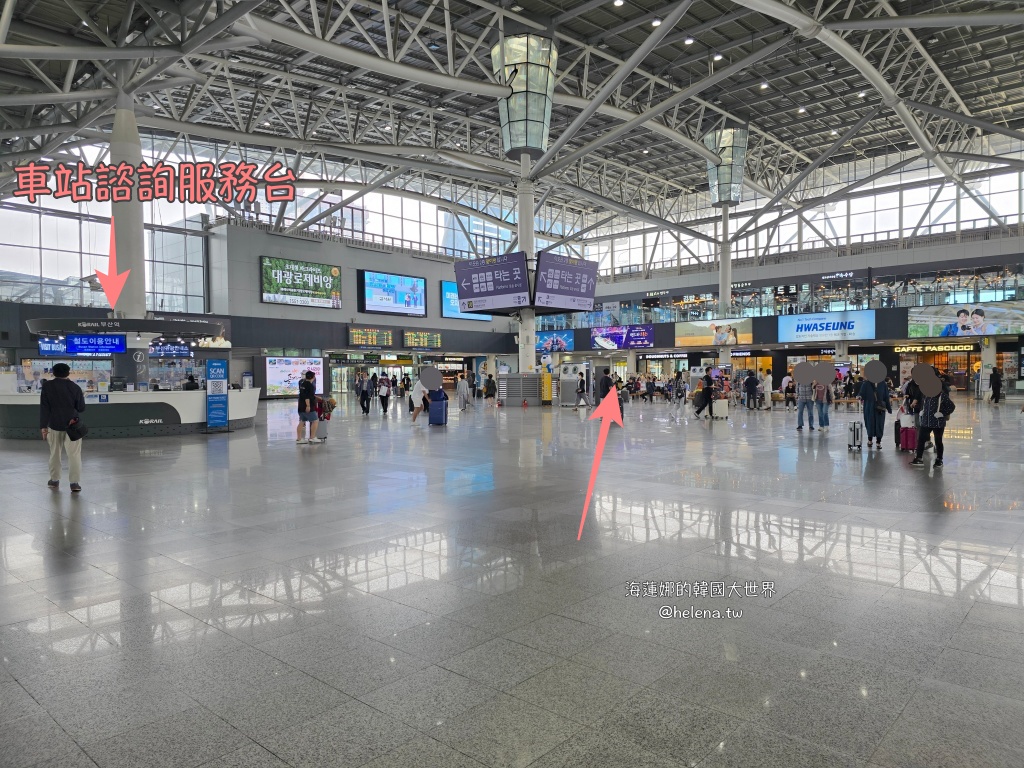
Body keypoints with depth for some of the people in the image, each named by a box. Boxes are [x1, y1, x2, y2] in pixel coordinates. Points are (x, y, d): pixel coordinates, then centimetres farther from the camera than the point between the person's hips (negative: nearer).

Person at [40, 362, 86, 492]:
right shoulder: (75, 387, -5)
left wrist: (43, 426, -3)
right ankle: (74, 482, -8)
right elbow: (81, 408, -1)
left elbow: (44, 407, -4)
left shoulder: (47, 386, -3)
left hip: (54, 424, 2)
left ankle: (54, 480, 26)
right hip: (72, 425, -2)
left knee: (54, 453, 17)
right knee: (74, 454, -2)